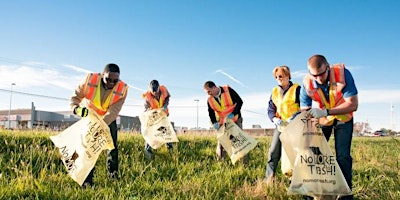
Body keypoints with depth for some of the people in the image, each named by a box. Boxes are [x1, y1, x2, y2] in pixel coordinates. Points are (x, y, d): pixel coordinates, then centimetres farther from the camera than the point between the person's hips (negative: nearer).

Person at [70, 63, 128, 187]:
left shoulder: (122, 89, -28)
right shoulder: (90, 80, -28)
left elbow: (113, 111, -31)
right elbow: (75, 97, -20)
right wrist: (77, 108, -44)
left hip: (109, 120, 1)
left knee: (113, 147, 4)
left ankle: (113, 176, 23)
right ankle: (87, 181, 2)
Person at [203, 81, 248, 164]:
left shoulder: (228, 90, -17)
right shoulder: (210, 100, -6)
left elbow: (239, 101, -15)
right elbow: (211, 113, 2)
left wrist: (233, 114, -23)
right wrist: (214, 123, -16)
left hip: (235, 120, -3)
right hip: (223, 123, 3)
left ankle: (245, 162, 8)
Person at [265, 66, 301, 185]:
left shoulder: (297, 89, -5)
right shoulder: (274, 92, 11)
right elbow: (270, 109, 8)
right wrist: (274, 119, -13)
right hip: (280, 126, 5)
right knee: (273, 152, 0)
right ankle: (268, 180, 4)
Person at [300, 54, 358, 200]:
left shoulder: (343, 74, -32)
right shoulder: (307, 84, -25)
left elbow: (353, 104, -33)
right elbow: (304, 110, -15)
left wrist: (326, 112, -45)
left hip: (343, 117, -2)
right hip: (322, 118, 2)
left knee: (343, 156, -10)